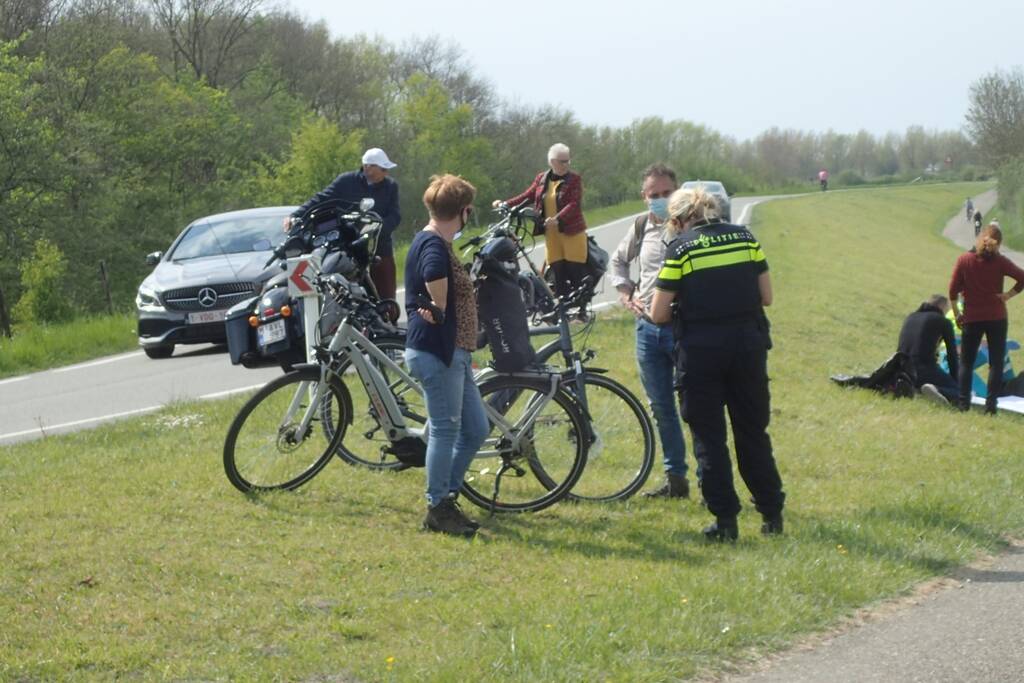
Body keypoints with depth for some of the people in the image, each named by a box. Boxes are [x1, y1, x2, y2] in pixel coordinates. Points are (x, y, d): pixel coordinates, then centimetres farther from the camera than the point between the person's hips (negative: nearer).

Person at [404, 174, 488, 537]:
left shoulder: (427, 242, 17)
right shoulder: (435, 246, -16)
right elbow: (435, 278, -38)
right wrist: (438, 313, -22)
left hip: (453, 352, 11)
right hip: (436, 350, -11)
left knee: (475, 429, 13)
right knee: (445, 428, -3)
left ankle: (447, 496, 21)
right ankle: (438, 509, 5)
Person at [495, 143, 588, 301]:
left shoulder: (575, 179, -5)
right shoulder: (541, 179, 9)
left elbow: (575, 204, -16)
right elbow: (527, 196, 11)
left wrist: (557, 219, -31)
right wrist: (505, 204, -3)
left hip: (572, 232, -3)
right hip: (551, 234, 3)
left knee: (576, 275, -4)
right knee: (558, 276, 2)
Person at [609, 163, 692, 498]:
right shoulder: (642, 226, 8)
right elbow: (617, 260, 26)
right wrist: (625, 291, 13)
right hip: (648, 328, 6)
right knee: (660, 407, 12)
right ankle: (675, 479, 22)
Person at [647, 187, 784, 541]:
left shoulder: (680, 249, -6)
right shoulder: (744, 238, 5)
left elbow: (658, 314, -7)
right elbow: (766, 297, 8)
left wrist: (681, 312, 14)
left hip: (700, 351, -4)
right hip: (748, 345, 4)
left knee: (709, 437, 6)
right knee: (753, 433, 15)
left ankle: (725, 518, 4)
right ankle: (772, 512, 18)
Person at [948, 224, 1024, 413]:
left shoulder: (964, 259, -3)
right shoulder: (1000, 262, -5)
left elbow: (953, 290, -3)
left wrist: (956, 313, 7)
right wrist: (1009, 295, -5)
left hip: (972, 318, 1)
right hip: (997, 318, -1)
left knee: (966, 362, 11)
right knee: (996, 363, 5)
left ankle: (963, 402, 3)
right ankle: (991, 403, -3)